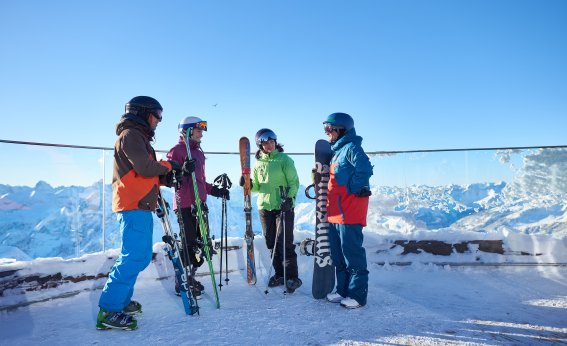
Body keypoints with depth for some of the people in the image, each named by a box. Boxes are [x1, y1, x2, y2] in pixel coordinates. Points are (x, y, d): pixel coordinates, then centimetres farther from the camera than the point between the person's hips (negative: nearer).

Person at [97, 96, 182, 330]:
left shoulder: (139, 137, 25)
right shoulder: (130, 135, -6)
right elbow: (144, 167, -19)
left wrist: (166, 179, 8)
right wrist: (168, 166, -3)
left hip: (140, 207, 11)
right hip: (134, 206, -11)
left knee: (140, 256, 14)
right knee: (133, 257, -13)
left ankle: (121, 300, 24)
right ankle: (108, 311, -9)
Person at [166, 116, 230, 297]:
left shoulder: (199, 153, 20)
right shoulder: (177, 150, -6)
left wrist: (216, 190, 17)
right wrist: (183, 171, -30)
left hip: (199, 204, 9)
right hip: (185, 205, -8)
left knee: (201, 243, 12)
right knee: (189, 243, -4)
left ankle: (190, 277, 27)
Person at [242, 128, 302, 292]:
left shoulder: (284, 160, -3)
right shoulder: (258, 163, 10)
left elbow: (294, 182, -5)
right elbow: (257, 187, 14)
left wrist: (290, 198, -19)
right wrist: (249, 185, -6)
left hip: (284, 207, -5)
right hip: (265, 207, 5)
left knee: (284, 242, -7)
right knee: (271, 242, 10)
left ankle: (292, 277, 1)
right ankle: (279, 274, 23)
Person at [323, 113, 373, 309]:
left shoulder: (351, 148, -10)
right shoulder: (336, 151, 20)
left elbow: (365, 169, -24)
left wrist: (352, 189, -16)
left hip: (349, 213, -10)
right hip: (335, 213, 10)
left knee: (352, 254, -3)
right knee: (338, 256, 15)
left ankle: (358, 295, 8)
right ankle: (343, 291, 26)